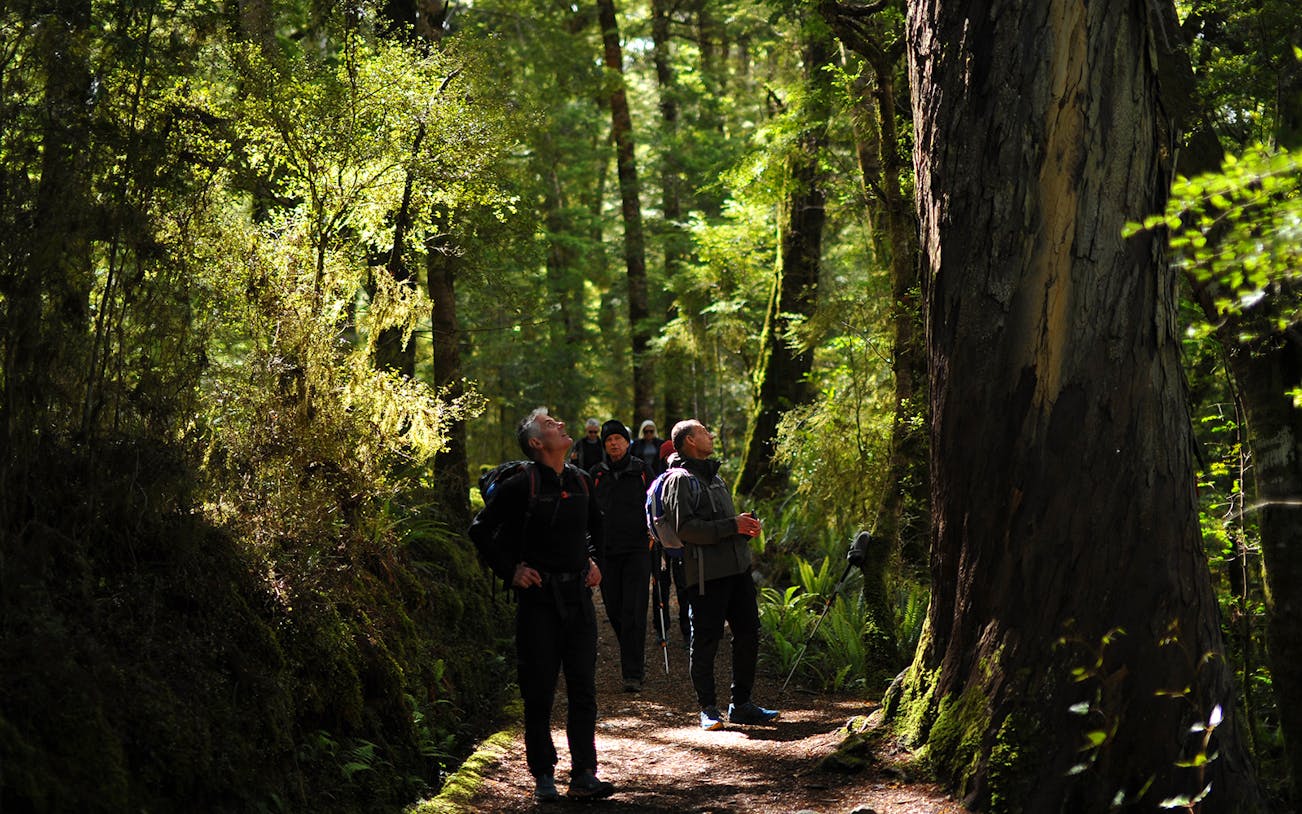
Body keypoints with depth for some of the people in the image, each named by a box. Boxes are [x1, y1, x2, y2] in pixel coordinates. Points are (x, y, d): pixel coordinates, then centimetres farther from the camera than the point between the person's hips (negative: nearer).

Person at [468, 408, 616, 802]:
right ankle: (543, 776, 11)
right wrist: (510, 570, -7)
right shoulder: (521, 485, -9)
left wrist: (595, 561, 14)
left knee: (583, 688, 4)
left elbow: (597, 526, 27)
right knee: (539, 692, 1)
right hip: (538, 596, -5)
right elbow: (481, 530, -3)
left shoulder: (579, 481, 8)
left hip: (578, 594, 5)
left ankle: (584, 776, 10)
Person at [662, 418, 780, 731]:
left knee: (748, 635, 10)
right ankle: (708, 709, 7)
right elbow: (686, 528, -18)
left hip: (738, 567, 9)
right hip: (706, 573, -9)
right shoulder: (680, 480, -7)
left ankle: (741, 704, 20)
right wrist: (732, 526, -18)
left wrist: (746, 525, 8)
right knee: (705, 641, -2)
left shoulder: (713, 474, 22)